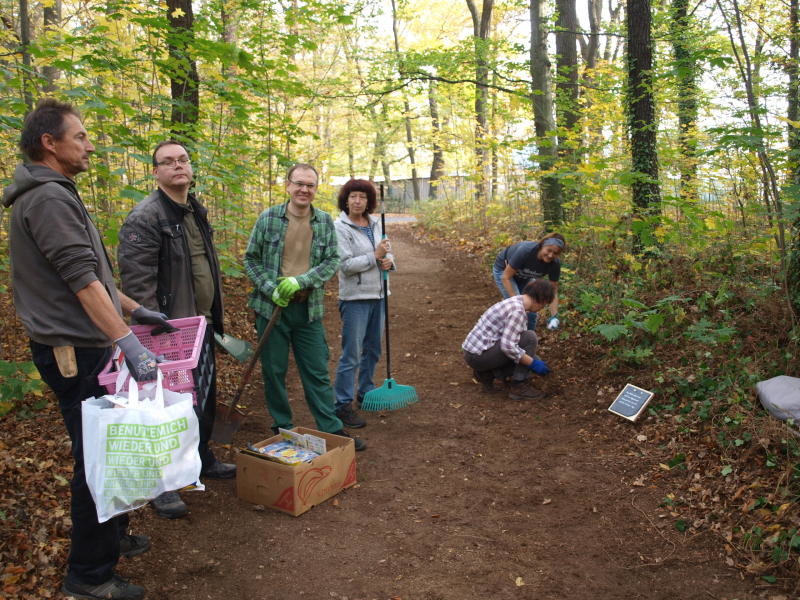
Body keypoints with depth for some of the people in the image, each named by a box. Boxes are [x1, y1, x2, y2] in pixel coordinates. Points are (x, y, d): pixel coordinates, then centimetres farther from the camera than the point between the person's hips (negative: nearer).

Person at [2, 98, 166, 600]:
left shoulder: (57, 193, 17)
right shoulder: (48, 197, -16)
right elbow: (82, 279, -26)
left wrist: (135, 309, 22)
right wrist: (128, 342, -31)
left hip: (84, 346, 10)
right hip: (73, 351, -10)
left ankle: (112, 535, 36)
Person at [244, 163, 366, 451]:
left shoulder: (325, 222, 1)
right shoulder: (268, 218, -4)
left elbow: (332, 261, -1)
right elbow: (251, 259, 1)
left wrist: (300, 281, -15)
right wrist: (271, 289, -13)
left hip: (308, 309, 1)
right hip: (271, 307, -1)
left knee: (317, 372, 7)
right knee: (274, 372, 8)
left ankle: (333, 430, 15)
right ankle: (282, 429, 24)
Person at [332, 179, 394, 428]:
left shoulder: (375, 224, 9)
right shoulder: (340, 227, -11)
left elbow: (386, 252, 15)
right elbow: (346, 264, -18)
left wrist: (388, 260, -8)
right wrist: (375, 257, -18)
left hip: (378, 295, 7)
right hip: (355, 297, -7)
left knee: (373, 349, 18)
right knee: (351, 355, -6)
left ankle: (365, 392, 35)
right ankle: (343, 405, 2)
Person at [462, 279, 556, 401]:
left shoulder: (516, 302, 11)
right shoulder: (518, 311, -21)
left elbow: (511, 337, 23)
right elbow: (508, 346, -27)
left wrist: (537, 360, 23)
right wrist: (533, 363, -16)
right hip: (478, 355, -10)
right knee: (530, 337, -14)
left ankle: (486, 373, 13)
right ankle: (518, 387, -7)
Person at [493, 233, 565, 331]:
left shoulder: (554, 264, -26)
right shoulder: (525, 251, -40)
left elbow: (553, 291, -16)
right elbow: (506, 277, -30)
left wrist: (554, 317, -29)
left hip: (524, 276, 4)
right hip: (503, 270, -4)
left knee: (531, 311, -3)